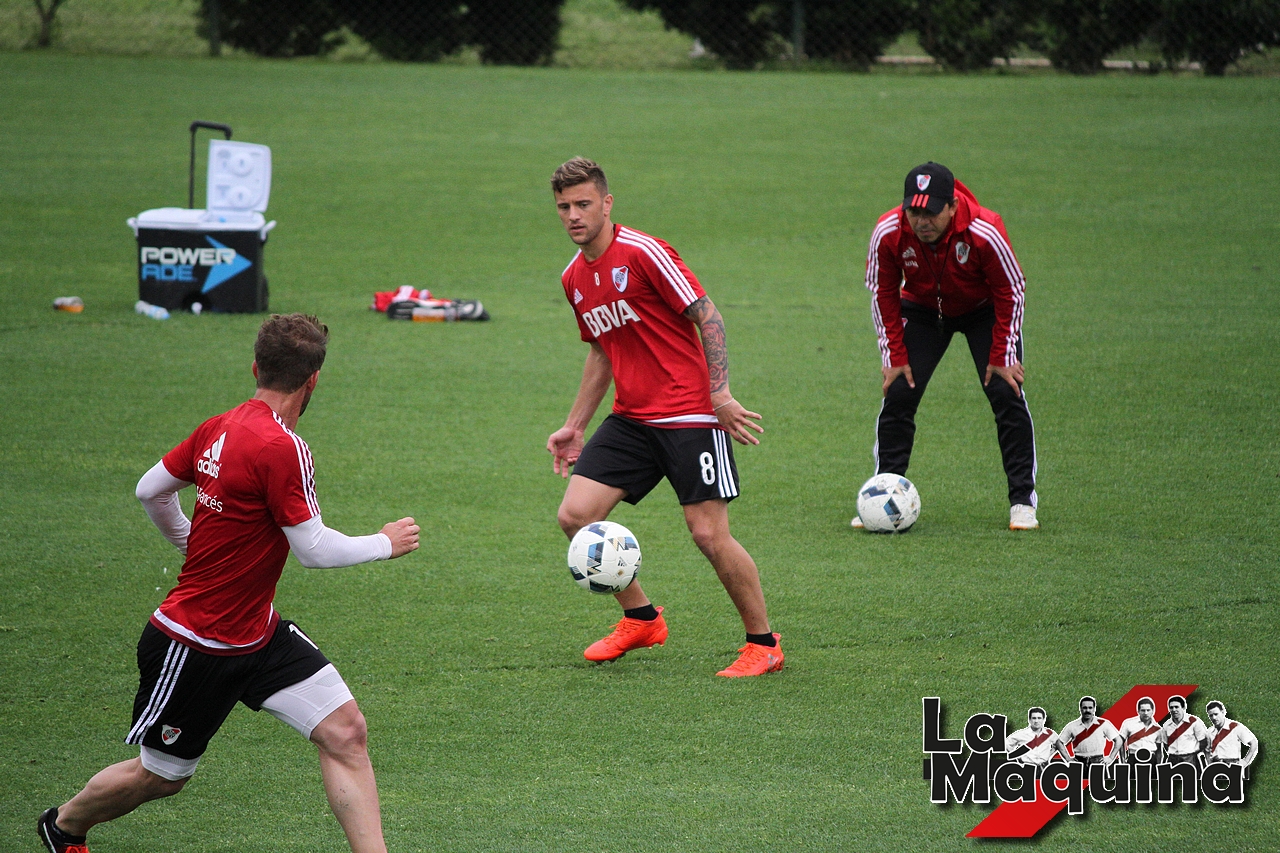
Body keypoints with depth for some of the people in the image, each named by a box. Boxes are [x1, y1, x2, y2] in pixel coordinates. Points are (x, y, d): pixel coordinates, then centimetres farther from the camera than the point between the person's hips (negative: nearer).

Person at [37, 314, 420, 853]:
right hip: (195, 646, -8)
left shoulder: (220, 428, -2)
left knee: (345, 731, -6)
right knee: (160, 776, 12)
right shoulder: (282, 448, -27)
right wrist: (385, 544, -8)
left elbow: (150, 491, 11)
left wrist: (193, 546, 29)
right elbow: (314, 550, -24)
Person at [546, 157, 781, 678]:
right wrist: (575, 426, 22)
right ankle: (640, 619, 14)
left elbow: (706, 315, -11)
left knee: (709, 533, -11)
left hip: (690, 416, -7)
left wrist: (720, 392, -18)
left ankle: (763, 644, 5)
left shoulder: (642, 253, -12)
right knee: (575, 515, -4)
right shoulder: (574, 278, 11)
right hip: (630, 420, 7)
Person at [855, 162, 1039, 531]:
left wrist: (1002, 358, -17)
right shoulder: (888, 233, -28)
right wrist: (894, 357, -10)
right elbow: (882, 293, -10)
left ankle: (1022, 501, -3)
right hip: (922, 310, 2)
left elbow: (1011, 291, -19)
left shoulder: (984, 232, -34)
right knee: (898, 395, -9)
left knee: (1007, 394, -12)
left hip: (984, 310, -2)